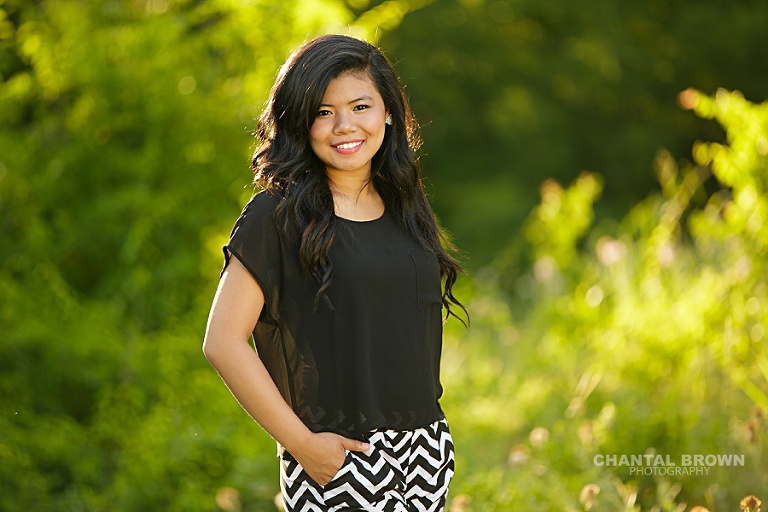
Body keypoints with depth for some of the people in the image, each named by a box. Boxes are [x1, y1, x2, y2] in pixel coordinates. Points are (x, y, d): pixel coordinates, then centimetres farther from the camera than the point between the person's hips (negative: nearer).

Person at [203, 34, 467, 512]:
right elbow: (223, 342, -12)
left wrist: (429, 434, 13)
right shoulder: (278, 215, -9)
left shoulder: (405, 207, 9)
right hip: (339, 458, -6)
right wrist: (301, 443, -14)